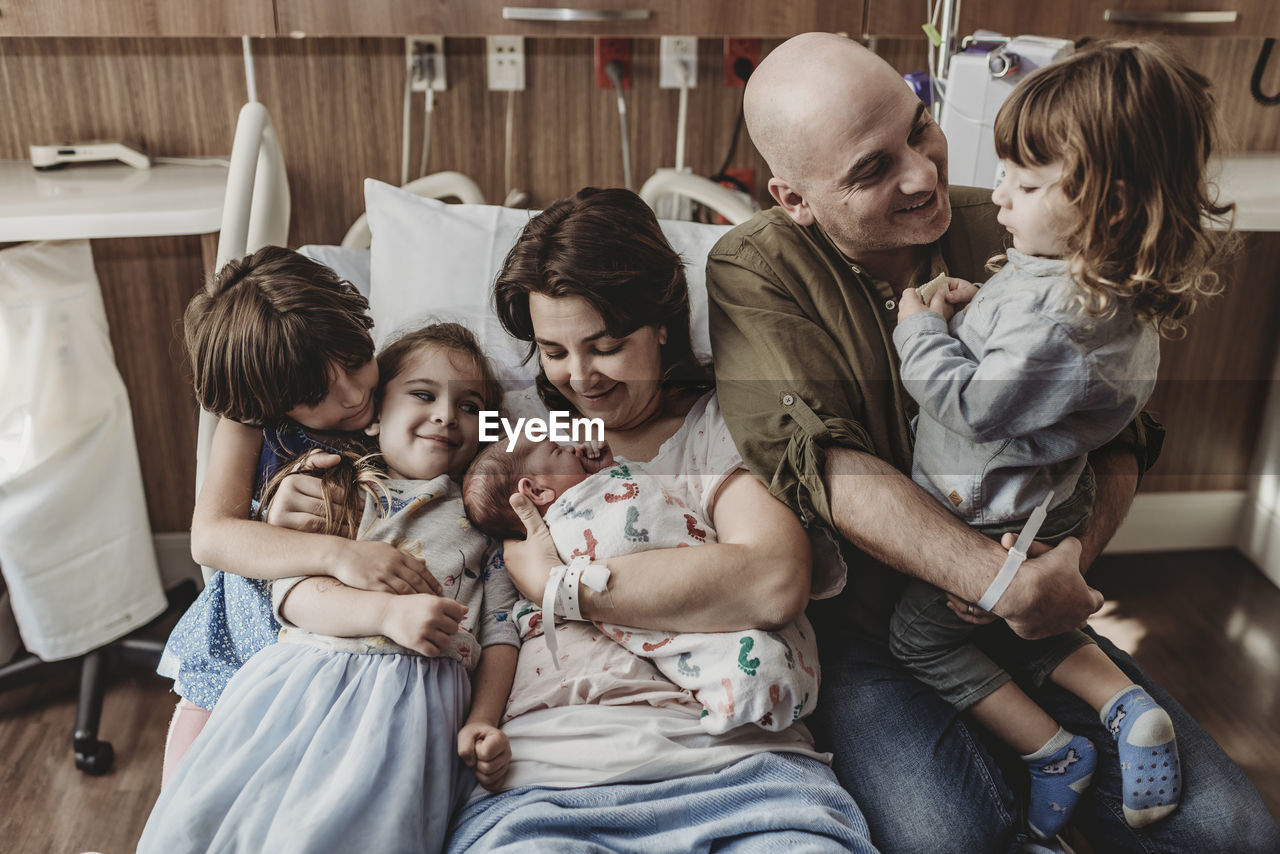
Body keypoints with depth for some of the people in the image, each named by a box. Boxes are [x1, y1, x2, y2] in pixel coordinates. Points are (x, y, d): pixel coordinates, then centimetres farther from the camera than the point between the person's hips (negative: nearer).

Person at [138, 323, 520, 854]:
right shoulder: (337, 487, 15)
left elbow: (500, 628, 13)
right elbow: (293, 592, 1)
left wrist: (483, 722, -1)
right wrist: (389, 611, -15)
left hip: (416, 691, -1)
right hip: (307, 675, 1)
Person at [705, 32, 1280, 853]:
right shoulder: (752, 273, -9)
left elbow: (1117, 429, 5)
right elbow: (820, 463, -22)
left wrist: (1081, 547, -16)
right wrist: (1011, 586, -28)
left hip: (1032, 603, 4)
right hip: (857, 617, -3)